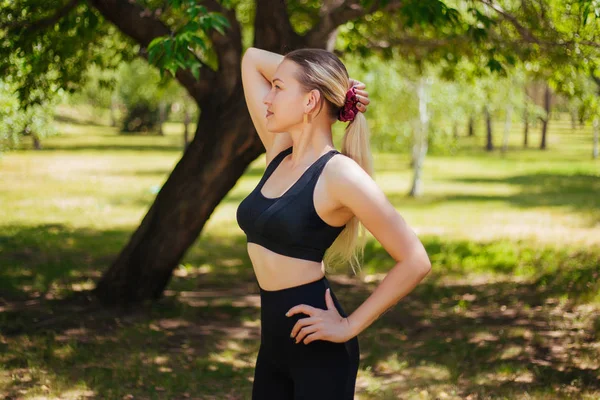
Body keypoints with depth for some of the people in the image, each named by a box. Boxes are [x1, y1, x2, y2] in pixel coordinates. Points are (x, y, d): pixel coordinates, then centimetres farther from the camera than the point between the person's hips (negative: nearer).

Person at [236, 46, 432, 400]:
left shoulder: (338, 174, -14)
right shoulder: (279, 151, 5)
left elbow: (415, 261, -15)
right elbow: (252, 59, 13)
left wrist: (350, 326, -13)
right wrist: (334, 84, 4)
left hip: (319, 347, -7)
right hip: (274, 339, 7)